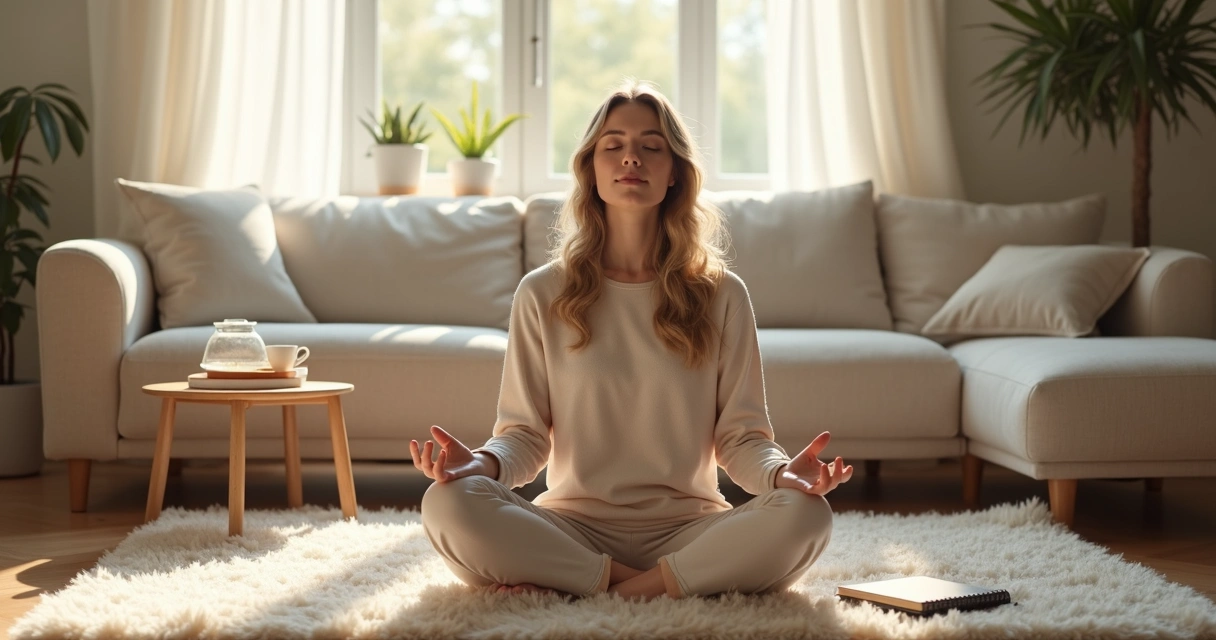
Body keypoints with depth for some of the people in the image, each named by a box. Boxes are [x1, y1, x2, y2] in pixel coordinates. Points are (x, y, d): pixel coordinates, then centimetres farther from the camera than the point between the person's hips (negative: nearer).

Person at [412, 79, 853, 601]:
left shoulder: (722, 295, 6)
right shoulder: (543, 294, 6)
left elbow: (742, 437, 4)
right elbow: (524, 435, 4)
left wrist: (782, 471, -19)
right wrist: (483, 463, -20)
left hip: (687, 527, 1)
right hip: (574, 527, 0)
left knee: (804, 514, -30)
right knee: (449, 503, -29)